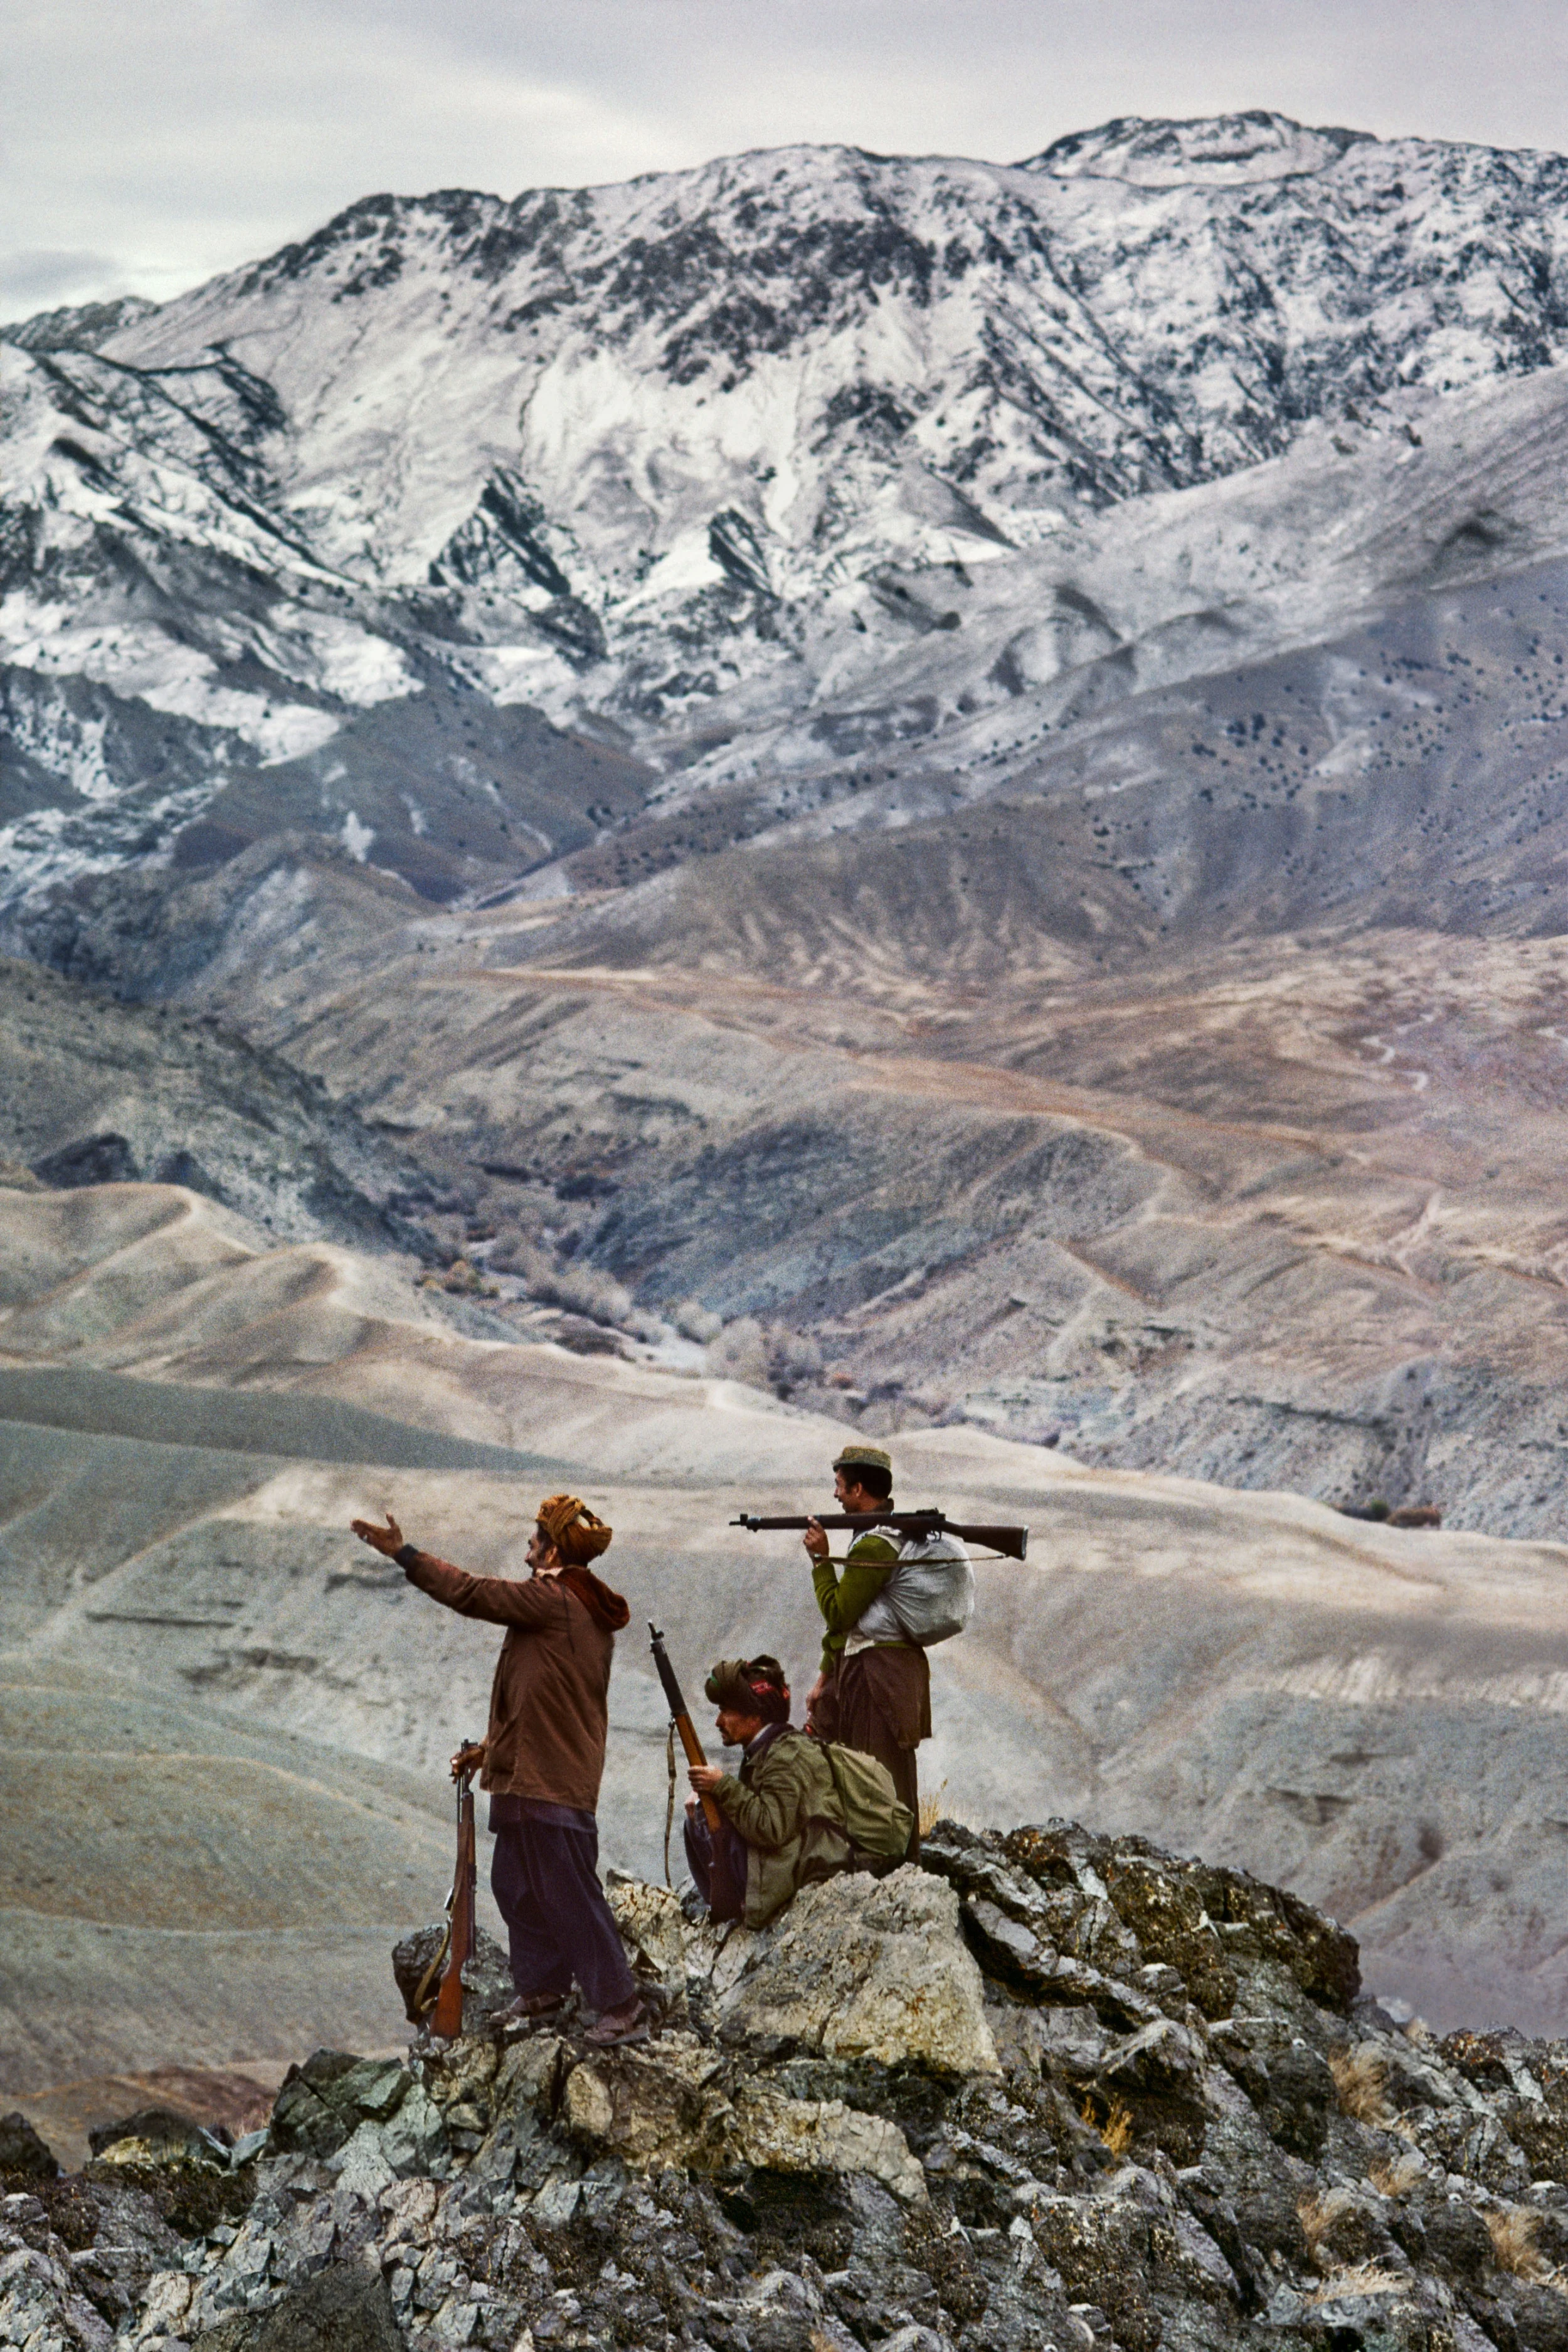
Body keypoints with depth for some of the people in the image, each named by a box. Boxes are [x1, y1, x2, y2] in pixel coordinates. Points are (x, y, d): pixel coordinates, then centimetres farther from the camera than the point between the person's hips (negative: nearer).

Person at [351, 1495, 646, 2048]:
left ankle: (622, 2008, -4)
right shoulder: (585, 1609, 16)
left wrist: (404, 1555, -6)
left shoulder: (552, 1599, -15)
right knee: (516, 1883, 19)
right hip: (533, 1777, 10)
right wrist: (492, 1747, 25)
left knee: (569, 1895, -7)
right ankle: (542, 1987, 30)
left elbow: (471, 1593, -14)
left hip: (549, 1780, -10)